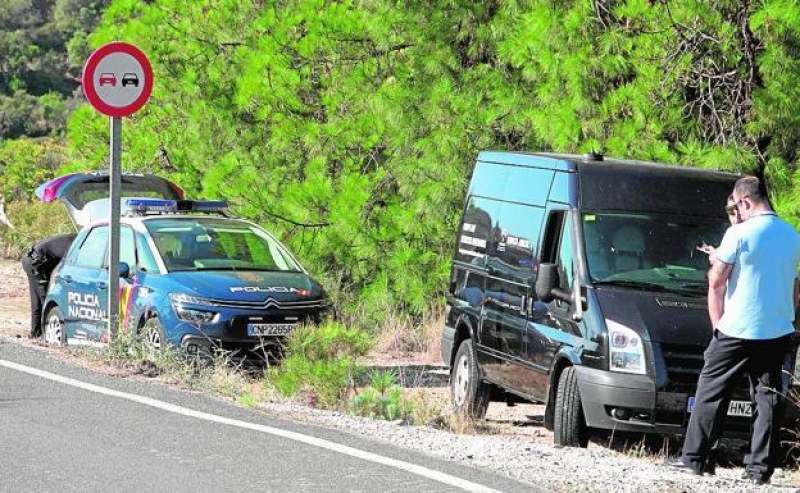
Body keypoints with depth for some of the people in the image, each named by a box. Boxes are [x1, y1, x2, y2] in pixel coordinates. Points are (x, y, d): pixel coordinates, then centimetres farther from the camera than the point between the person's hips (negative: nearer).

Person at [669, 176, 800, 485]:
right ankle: (761, 469, 4)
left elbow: (716, 282, -8)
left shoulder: (739, 234, -11)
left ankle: (694, 458, 9)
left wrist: (718, 323, 2)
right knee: (768, 396, 7)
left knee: (711, 392, 6)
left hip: (738, 331, -5)